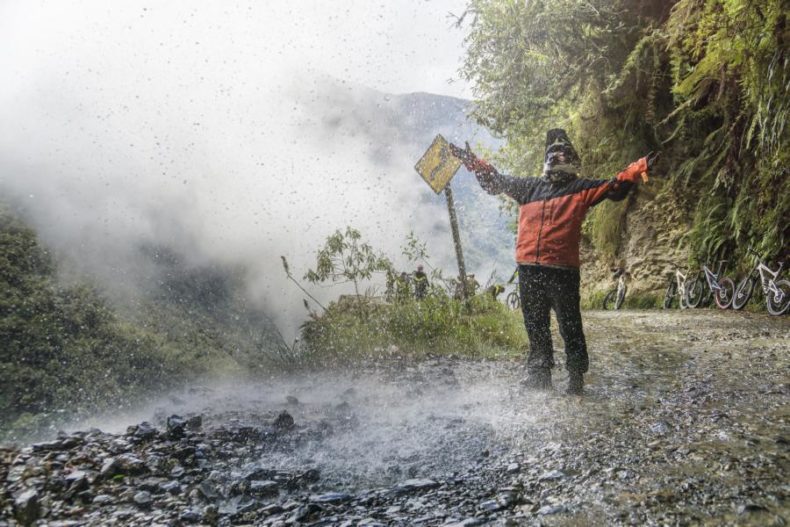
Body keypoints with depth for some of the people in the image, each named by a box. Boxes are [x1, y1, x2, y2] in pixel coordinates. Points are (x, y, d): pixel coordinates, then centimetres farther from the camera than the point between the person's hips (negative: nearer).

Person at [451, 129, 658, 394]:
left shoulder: (581, 189, 9)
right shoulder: (529, 187, 19)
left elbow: (614, 187, -2)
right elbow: (496, 181, 27)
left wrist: (638, 169, -16)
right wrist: (472, 161, 25)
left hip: (563, 270, -4)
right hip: (528, 268, 4)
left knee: (570, 326, 0)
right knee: (535, 326, 13)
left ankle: (576, 376, 13)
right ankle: (539, 374, 25)